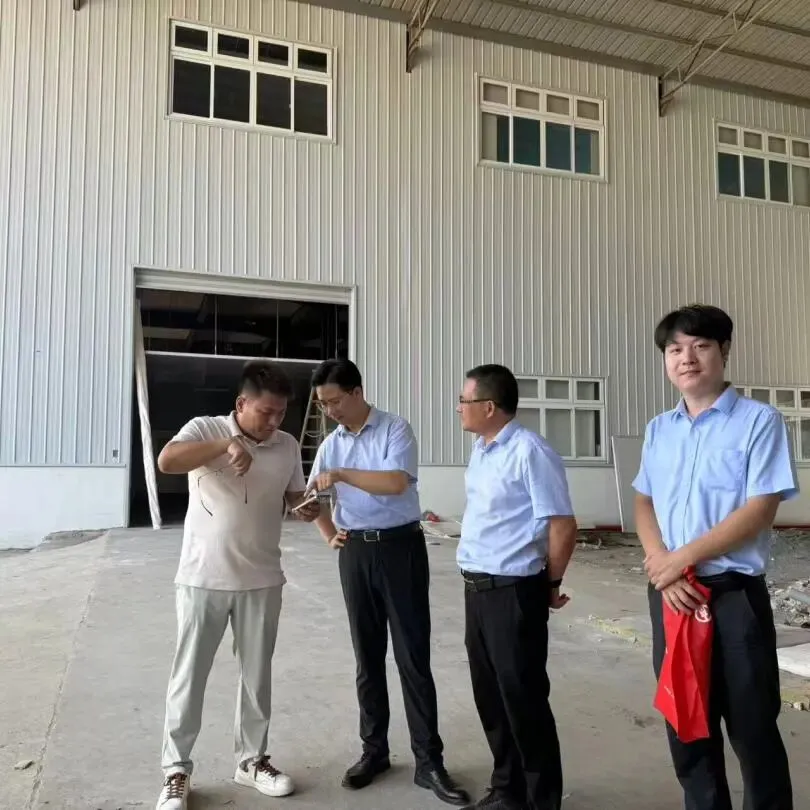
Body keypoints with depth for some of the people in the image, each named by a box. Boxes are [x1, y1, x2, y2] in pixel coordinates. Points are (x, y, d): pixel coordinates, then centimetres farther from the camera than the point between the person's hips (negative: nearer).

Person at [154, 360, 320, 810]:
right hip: (203, 578, -3)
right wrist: (224, 445, -33)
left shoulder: (288, 446, 2)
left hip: (261, 580, 4)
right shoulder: (205, 429, -9)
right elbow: (166, 461, -26)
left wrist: (306, 507, -11)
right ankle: (176, 771, 23)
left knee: (257, 674, 14)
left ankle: (252, 759, 31)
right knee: (189, 675, 8)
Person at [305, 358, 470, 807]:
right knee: (368, 654, 12)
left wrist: (342, 474, -21)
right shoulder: (331, 443, 9)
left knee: (412, 655, 0)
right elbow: (314, 498, 18)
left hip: (400, 546, -5)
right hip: (355, 551, 5)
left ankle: (429, 761, 10)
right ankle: (374, 749, 26)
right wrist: (330, 535, 3)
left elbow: (396, 483, -23)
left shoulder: (395, 429, -7)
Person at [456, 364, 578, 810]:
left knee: (522, 698, 5)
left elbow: (563, 525, -18)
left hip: (513, 592, -8)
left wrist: (550, 584, -5)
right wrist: (475, 582, 17)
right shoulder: (480, 450, 10)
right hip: (476, 588, 9)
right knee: (489, 695, 18)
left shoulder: (529, 452, -18)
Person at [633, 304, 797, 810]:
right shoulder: (659, 429, 9)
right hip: (670, 595, 5)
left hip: (735, 594, -5)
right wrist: (663, 567, -7)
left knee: (752, 728, 8)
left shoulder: (759, 421, -8)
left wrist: (682, 558, -15)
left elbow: (760, 509, -15)